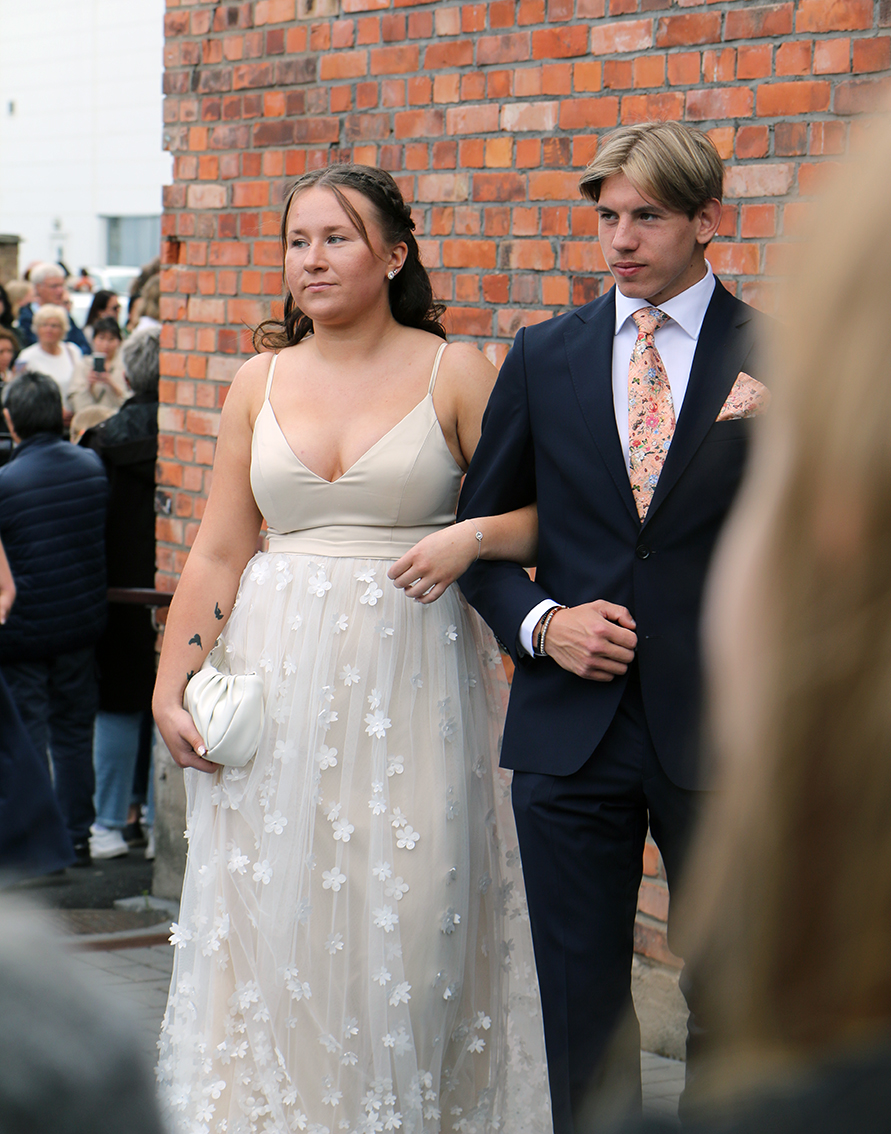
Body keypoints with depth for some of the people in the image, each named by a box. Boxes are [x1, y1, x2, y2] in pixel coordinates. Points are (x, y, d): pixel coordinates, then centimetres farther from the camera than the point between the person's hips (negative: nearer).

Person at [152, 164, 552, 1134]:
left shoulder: (454, 374, -1)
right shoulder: (260, 381, 8)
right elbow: (217, 552, 8)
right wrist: (170, 685, 3)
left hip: (411, 679, -3)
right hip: (280, 676, 3)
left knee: (408, 922, -1)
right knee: (271, 918, 3)